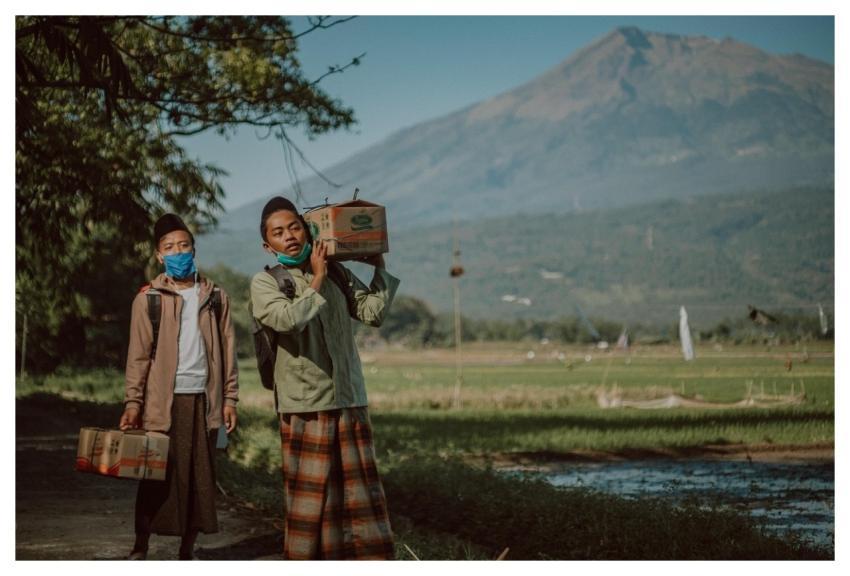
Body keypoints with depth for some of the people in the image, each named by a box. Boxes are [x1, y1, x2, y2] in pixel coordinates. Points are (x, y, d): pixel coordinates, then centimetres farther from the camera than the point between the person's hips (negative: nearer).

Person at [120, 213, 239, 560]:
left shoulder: (215, 297, 9)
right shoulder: (148, 298, 2)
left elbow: (226, 350, 10)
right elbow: (138, 355, 0)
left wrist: (229, 398, 5)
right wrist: (132, 402, -8)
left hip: (203, 399, 2)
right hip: (163, 401, -2)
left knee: (200, 477, 4)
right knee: (156, 477, 0)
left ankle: (187, 552, 12)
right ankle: (140, 549, 10)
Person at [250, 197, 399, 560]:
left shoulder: (336, 273, 11)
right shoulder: (265, 283, -1)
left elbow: (373, 313, 7)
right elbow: (289, 319, -20)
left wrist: (379, 267, 5)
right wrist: (317, 281, -11)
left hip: (350, 402, 4)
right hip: (305, 407, -4)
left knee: (361, 496, 6)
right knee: (310, 501, -1)